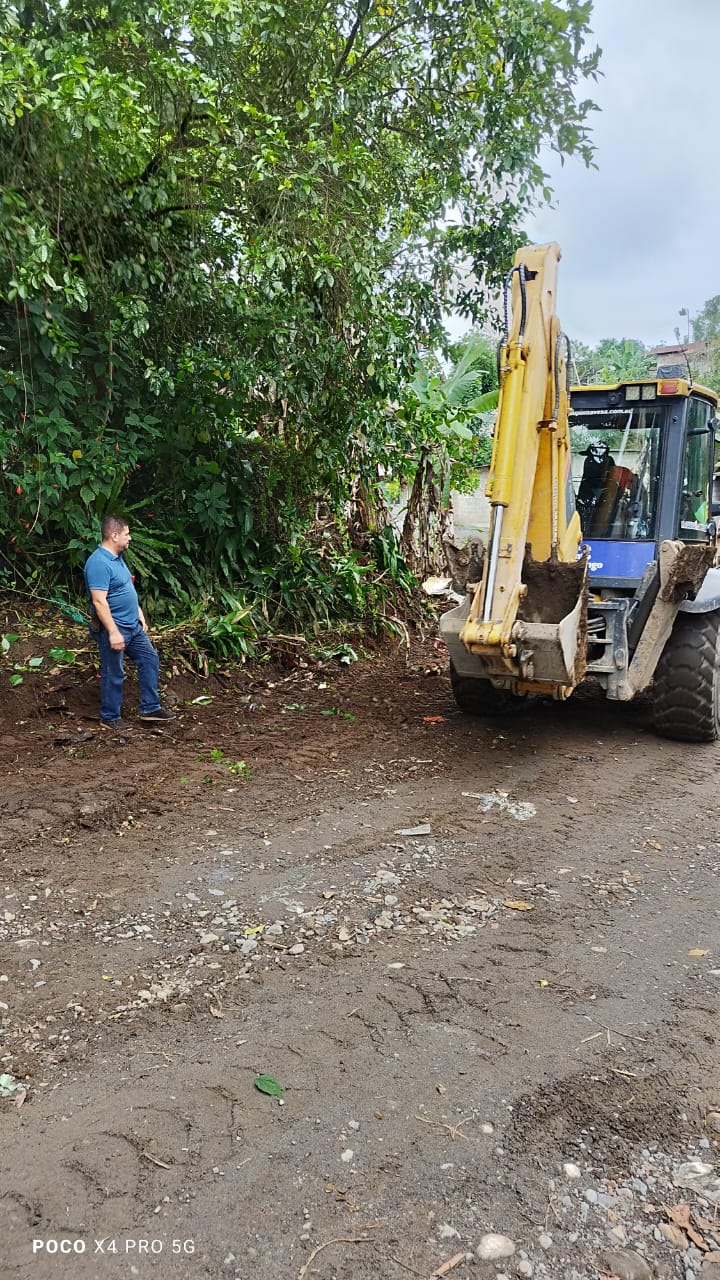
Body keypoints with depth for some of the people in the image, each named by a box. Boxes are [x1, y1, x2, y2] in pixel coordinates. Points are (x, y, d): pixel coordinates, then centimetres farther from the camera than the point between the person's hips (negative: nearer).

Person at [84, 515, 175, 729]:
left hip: (133, 625, 10)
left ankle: (150, 708, 20)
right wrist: (113, 632, -27)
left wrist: (139, 614, 20)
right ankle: (110, 716, 19)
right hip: (113, 628, -10)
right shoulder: (99, 563, -23)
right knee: (113, 674, 3)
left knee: (150, 659, 12)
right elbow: (99, 601, -27)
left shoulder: (117, 557, 9)